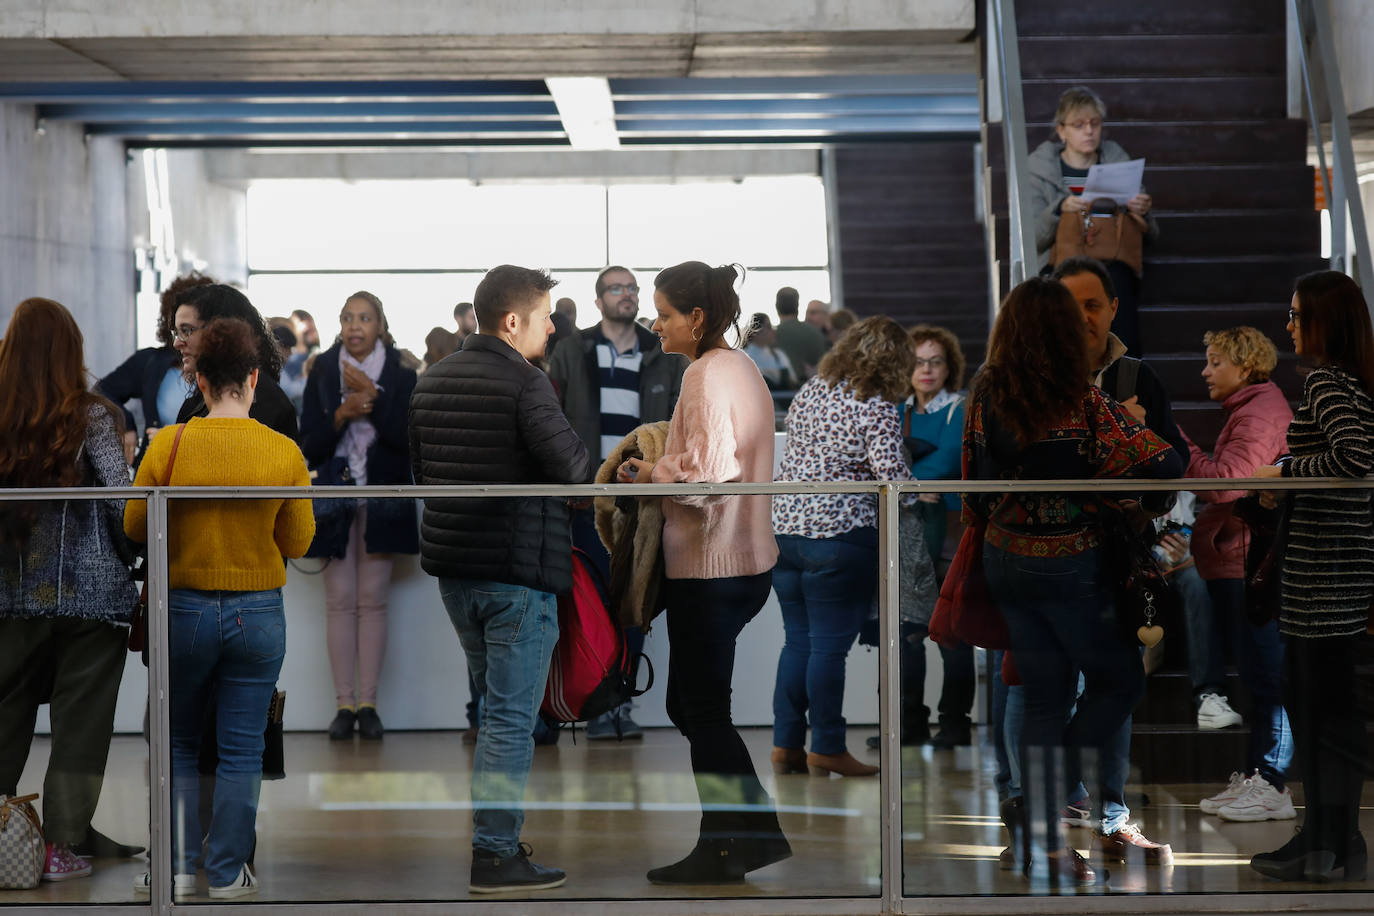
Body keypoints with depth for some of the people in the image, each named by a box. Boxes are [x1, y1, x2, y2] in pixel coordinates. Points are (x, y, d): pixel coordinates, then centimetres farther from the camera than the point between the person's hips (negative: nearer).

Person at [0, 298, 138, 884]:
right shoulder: (92, 417, -8)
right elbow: (122, 500, -11)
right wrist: (135, 560, 3)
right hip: (89, 592, -3)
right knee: (80, 720, 5)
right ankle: (60, 846, 6)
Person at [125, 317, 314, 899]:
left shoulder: (169, 445, -12)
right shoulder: (285, 452, -10)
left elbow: (135, 528, -3)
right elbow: (298, 543, -3)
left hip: (184, 608, 0)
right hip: (259, 612, 0)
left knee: (178, 742, 17)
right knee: (242, 751, 10)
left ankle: (178, 867, 17)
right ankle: (227, 874, 16)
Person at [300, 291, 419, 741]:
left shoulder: (401, 377, 4)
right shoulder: (322, 376, 7)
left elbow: (407, 439, -7)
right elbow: (309, 445, 2)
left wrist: (374, 399, -15)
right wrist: (342, 414, -13)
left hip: (382, 501, -1)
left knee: (372, 600, -2)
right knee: (340, 599, -3)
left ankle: (368, 704, 1)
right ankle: (344, 705, -1)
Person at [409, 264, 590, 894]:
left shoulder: (431, 382, 10)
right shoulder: (524, 383, -15)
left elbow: (419, 468, 16)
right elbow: (571, 465, -22)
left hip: (453, 568, 8)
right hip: (519, 571, -8)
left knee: (493, 704, 20)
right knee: (512, 716, -3)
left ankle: (498, 828, 26)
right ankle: (495, 854, -2)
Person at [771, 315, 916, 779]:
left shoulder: (809, 391, 10)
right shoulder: (879, 410, -11)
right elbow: (894, 480, -17)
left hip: (783, 527, 7)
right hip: (838, 533, -7)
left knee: (797, 641, 13)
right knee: (829, 646, 0)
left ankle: (785, 745, 14)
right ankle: (827, 749, 5)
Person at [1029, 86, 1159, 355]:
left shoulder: (1118, 162, 16)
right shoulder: (1040, 169, 9)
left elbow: (1150, 235, 16)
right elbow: (1032, 240, -2)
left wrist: (1143, 212, -6)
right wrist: (1060, 209, -19)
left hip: (1115, 264, 1)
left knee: (1117, 278, -30)